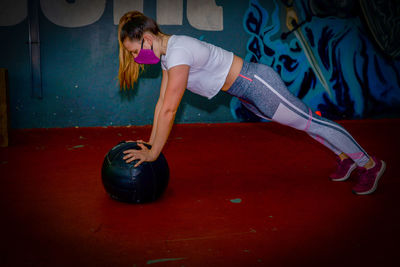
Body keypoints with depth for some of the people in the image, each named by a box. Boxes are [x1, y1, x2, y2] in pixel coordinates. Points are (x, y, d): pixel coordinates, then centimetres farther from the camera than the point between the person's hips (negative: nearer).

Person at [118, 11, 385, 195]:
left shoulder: (178, 53, -28)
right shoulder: (166, 52, 1)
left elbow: (169, 110, -29)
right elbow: (162, 103, 6)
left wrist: (153, 154, -22)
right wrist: (150, 143, 7)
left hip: (257, 83, -9)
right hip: (247, 90, 9)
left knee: (311, 123, 4)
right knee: (305, 122, 22)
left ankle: (370, 164, 21)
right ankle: (345, 157, 41)